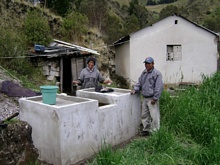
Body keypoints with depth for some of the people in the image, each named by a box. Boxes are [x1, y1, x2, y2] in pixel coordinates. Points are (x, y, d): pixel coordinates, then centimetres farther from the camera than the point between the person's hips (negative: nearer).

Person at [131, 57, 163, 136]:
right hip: (145, 98, 8)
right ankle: (146, 130, 28)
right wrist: (135, 89, 2)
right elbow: (139, 83, 20)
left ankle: (155, 132, 7)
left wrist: (155, 98, -16)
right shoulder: (143, 73, 13)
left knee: (154, 116, -4)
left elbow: (159, 87, -14)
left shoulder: (156, 73, -10)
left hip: (152, 99, -8)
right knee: (144, 115, 15)